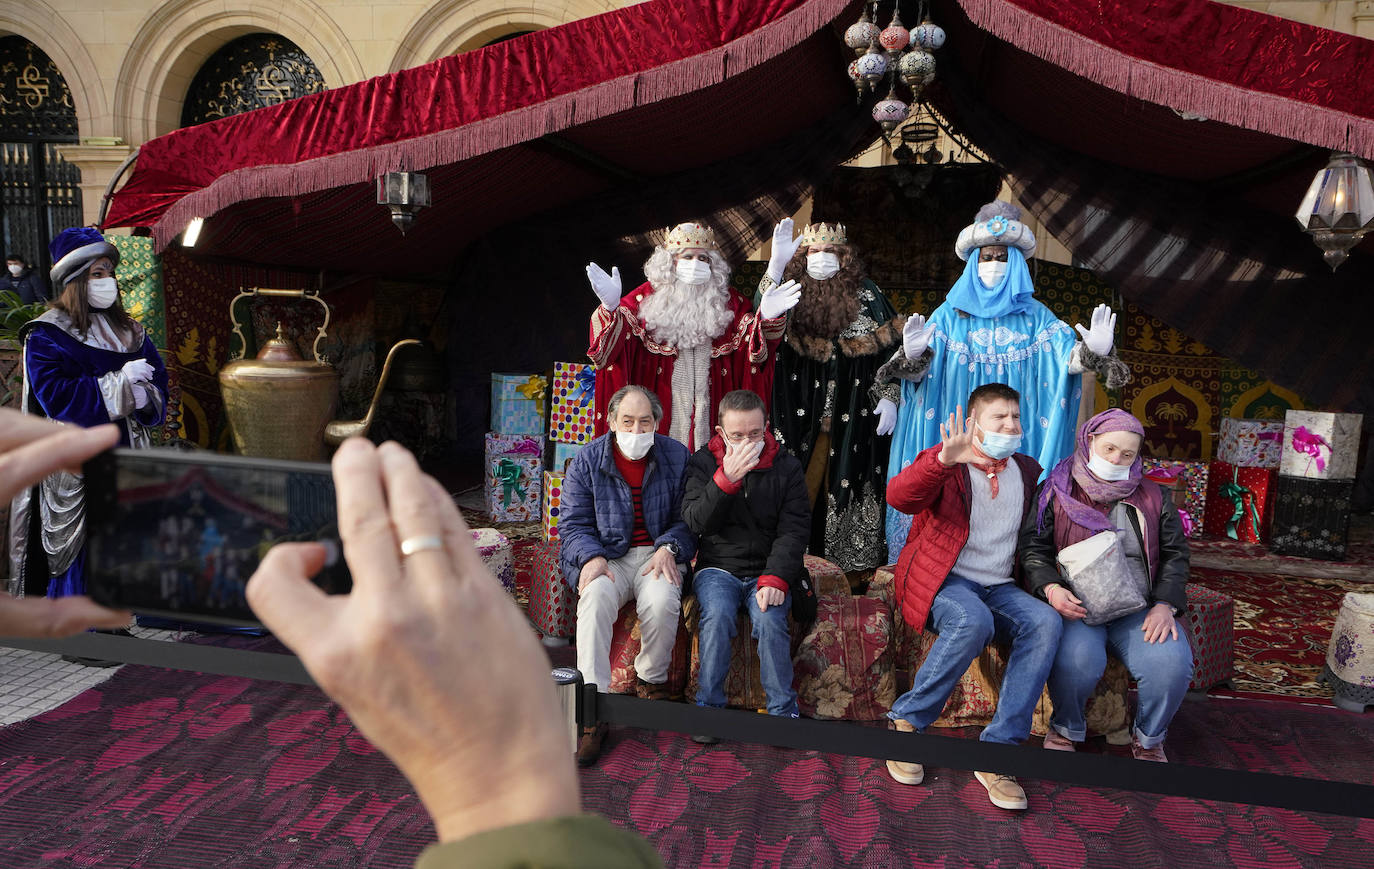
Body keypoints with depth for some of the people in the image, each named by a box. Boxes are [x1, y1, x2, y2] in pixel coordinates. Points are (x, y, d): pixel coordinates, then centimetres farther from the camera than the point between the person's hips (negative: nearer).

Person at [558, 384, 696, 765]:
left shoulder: (677, 457, 2)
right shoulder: (587, 459, 2)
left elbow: (688, 519, 3)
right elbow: (573, 523, 1)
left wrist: (669, 548, -16)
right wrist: (592, 557, -17)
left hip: (658, 554, 0)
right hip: (607, 557, 0)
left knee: (661, 602, -32)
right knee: (595, 598, -32)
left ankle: (652, 680, -2)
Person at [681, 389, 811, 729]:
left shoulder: (787, 467, 2)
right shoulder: (703, 462, 2)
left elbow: (794, 529, -4)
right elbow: (696, 521, -10)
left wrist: (775, 578, -19)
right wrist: (726, 478, -24)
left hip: (768, 570, 0)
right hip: (718, 567, 0)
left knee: (770, 620, -27)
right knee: (718, 616, -28)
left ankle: (783, 711, -11)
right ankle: (709, 707, -12)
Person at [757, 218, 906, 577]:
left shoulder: (865, 294, 5)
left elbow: (889, 347, 5)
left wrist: (889, 397, -4)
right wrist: (776, 265, -27)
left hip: (853, 415, 0)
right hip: (801, 412, 0)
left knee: (848, 482, 3)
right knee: (799, 484, 1)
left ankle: (852, 566, 14)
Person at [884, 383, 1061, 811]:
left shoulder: (1028, 471, 15)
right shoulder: (945, 462, -2)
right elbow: (899, 497, -24)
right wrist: (945, 459, -39)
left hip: (998, 586, 5)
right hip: (942, 580, -5)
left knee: (1045, 622, -25)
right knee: (973, 620, -37)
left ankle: (998, 748, -21)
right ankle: (906, 722, -17)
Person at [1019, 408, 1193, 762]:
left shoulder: (1152, 497, 16)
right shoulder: (1058, 490, 7)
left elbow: (1175, 554, 14)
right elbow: (1033, 546, 3)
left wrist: (1165, 604, -2)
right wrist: (1051, 588, -16)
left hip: (1138, 608, 3)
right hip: (1076, 605, -3)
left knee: (1172, 664, -26)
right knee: (1078, 658, -34)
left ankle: (1149, 739, 6)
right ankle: (1065, 731, -1)